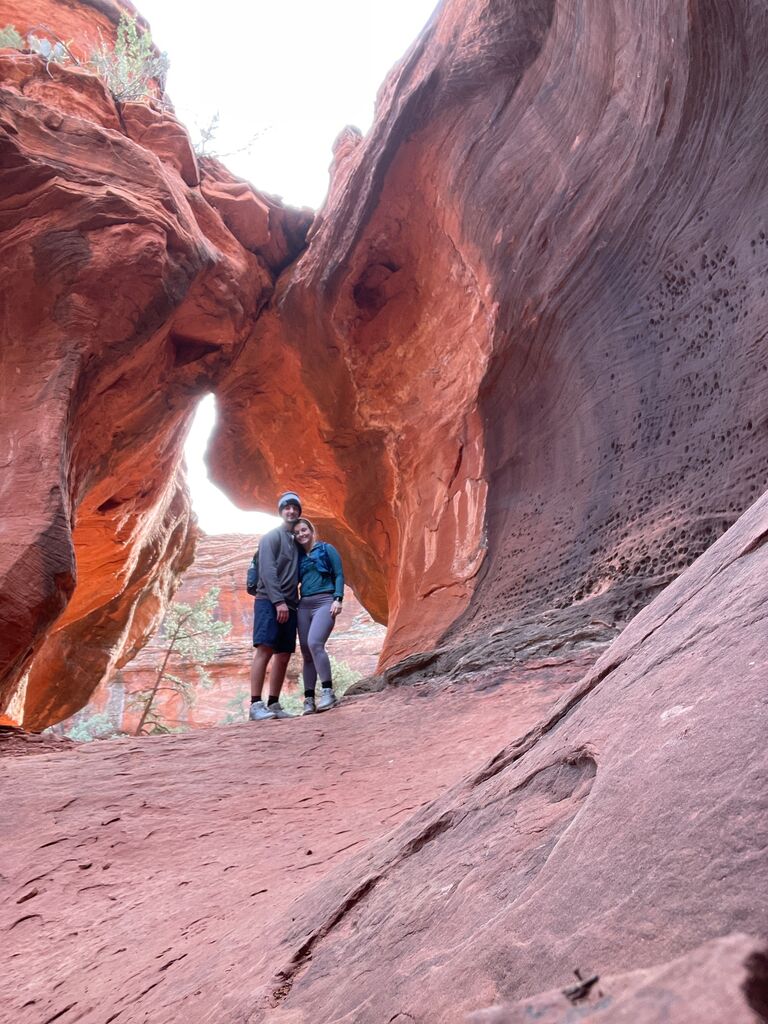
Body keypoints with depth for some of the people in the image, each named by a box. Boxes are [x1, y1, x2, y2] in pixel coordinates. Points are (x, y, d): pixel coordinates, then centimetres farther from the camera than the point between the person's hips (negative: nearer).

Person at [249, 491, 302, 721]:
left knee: (284, 655, 4)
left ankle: (273, 704, 8)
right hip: (269, 601, -7)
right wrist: (278, 601, -20)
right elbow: (267, 570, -12)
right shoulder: (272, 537, 0)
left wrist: (295, 602, 9)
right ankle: (255, 705, -13)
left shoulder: (296, 541, 20)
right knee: (265, 650, -14)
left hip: (288, 605, 7)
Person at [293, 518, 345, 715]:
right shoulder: (298, 556, 18)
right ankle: (309, 700, 5)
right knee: (306, 652, 2)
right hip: (304, 605, 6)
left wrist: (338, 599, -11)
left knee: (314, 643, -25)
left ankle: (328, 692, -20)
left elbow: (339, 575, 0)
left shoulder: (327, 549, 5)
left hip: (324, 602, -5)